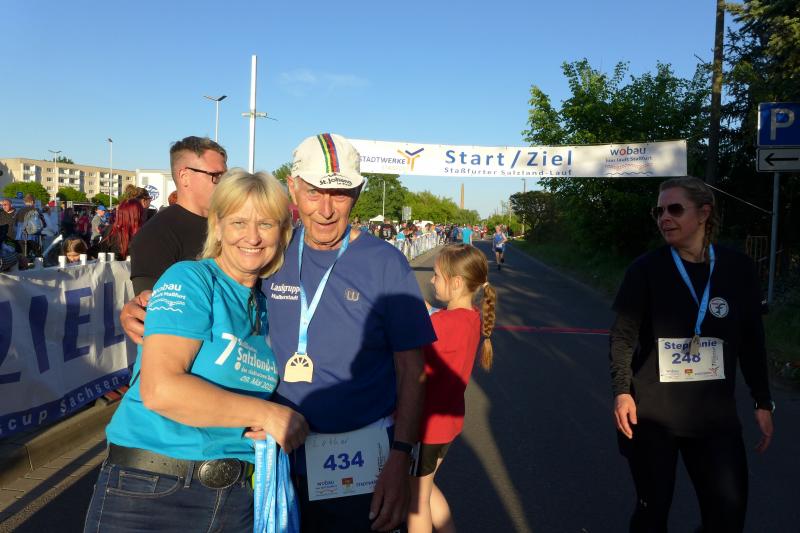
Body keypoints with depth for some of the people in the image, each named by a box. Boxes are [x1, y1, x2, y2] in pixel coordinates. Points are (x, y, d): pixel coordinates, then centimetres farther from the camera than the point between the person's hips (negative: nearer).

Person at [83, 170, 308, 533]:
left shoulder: (265, 305, 8)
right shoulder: (190, 280, -11)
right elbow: (160, 389, -22)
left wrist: (271, 424, -6)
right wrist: (265, 414, -17)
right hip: (148, 494, -6)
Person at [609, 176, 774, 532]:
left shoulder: (737, 268, -1)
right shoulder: (646, 269, -7)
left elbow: (752, 340, 6)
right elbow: (623, 335, -6)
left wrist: (763, 401, 8)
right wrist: (621, 390, -15)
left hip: (715, 413, 2)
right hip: (651, 411, -2)